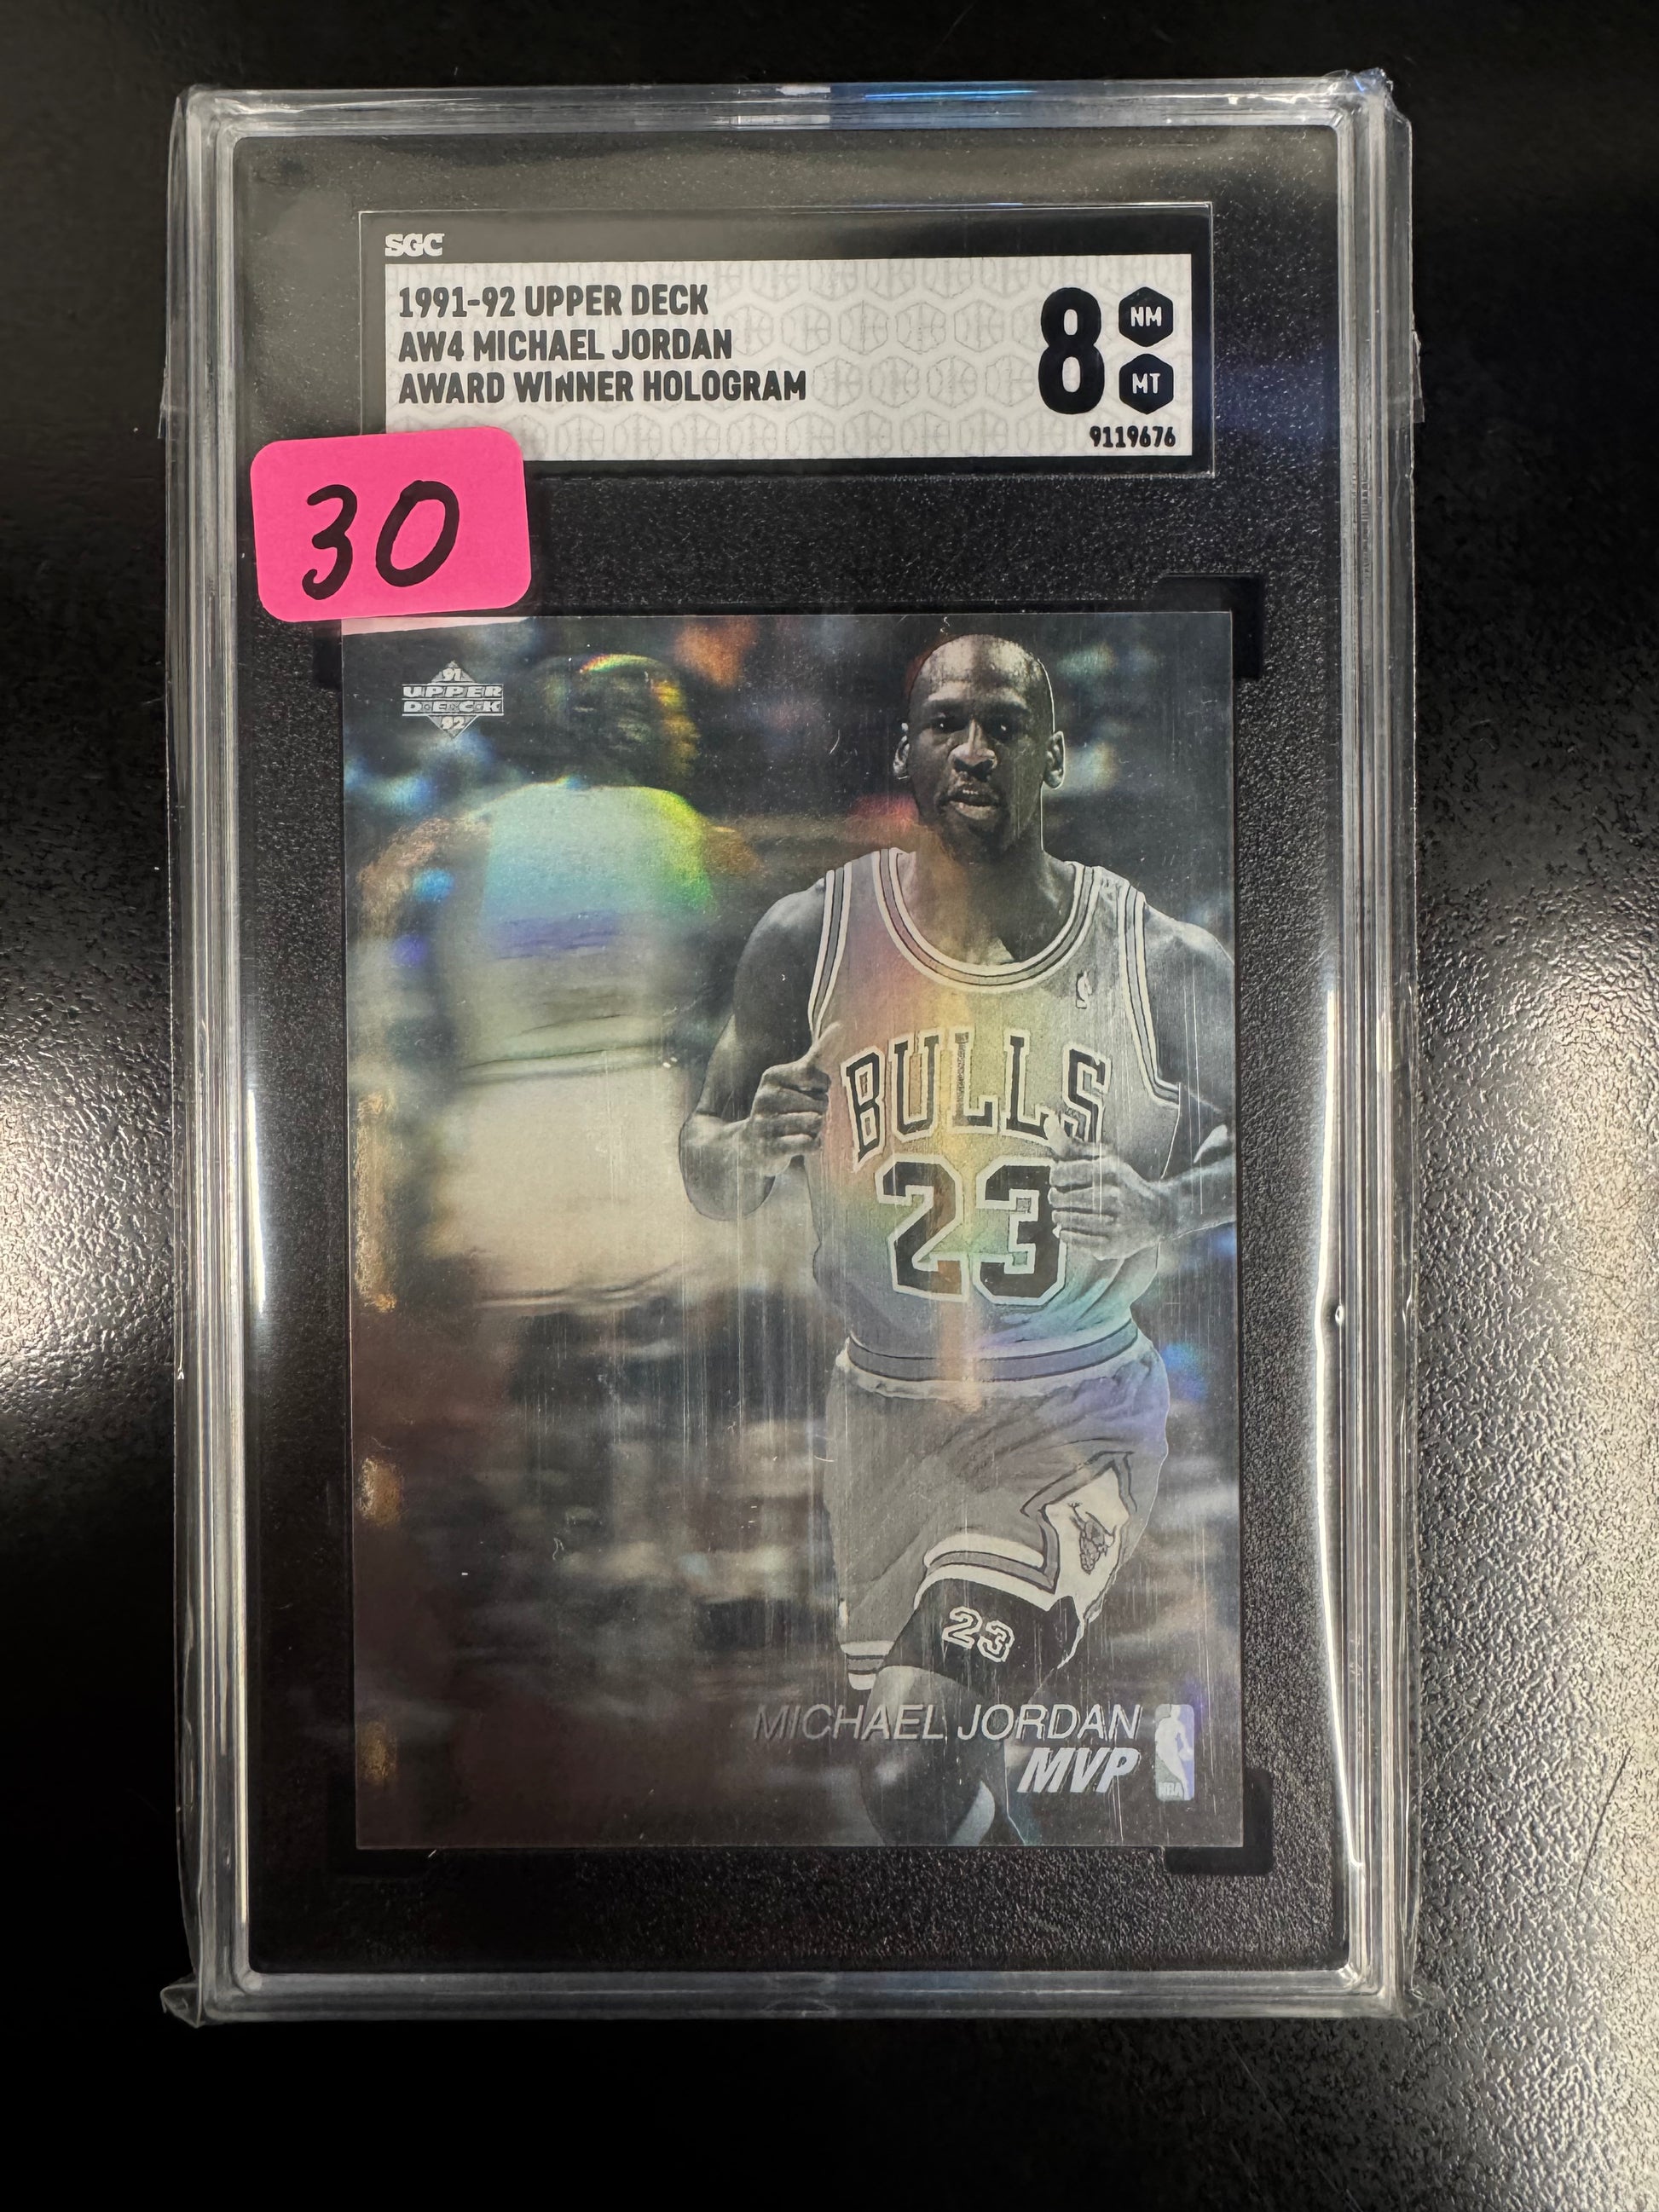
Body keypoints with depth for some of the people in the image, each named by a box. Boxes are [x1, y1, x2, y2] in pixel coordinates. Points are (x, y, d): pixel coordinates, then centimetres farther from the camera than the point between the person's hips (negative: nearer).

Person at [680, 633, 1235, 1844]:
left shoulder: (1165, 965, -9)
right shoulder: (811, 938, -7)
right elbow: (708, 1176, 2)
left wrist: (1166, 1207, -16)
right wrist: (753, 1145, -22)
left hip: (1078, 1425, -2)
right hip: (885, 1418, 3)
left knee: (912, 1768, -17)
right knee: (954, 1763, 19)